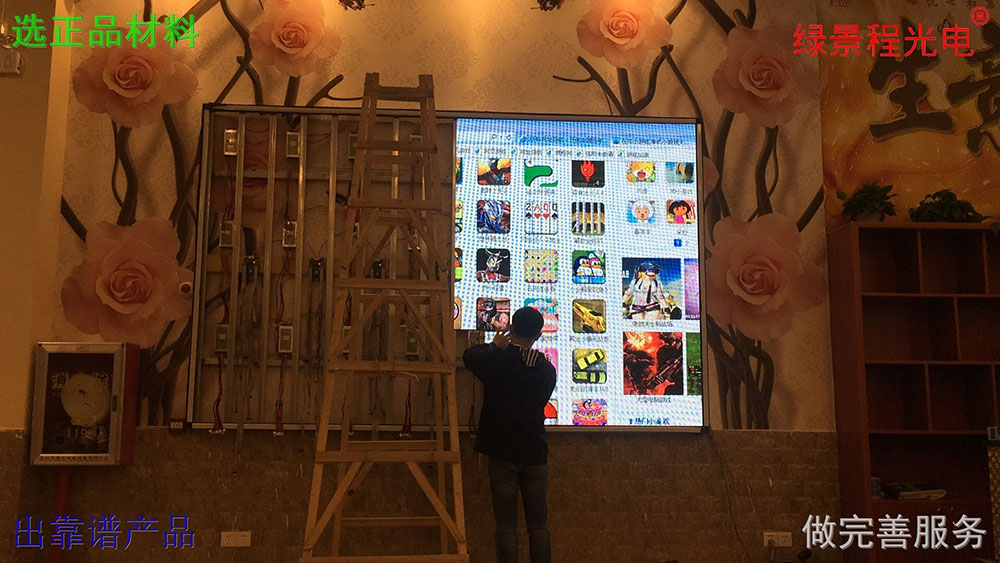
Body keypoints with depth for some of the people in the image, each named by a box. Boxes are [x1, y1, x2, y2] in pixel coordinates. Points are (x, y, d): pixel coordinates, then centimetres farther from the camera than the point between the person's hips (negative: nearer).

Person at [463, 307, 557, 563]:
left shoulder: (497, 359, -9)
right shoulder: (547, 369, 1)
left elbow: (469, 355, 10)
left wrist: (495, 345, 25)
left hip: (503, 455, -3)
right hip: (535, 454, 3)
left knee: (506, 525, 2)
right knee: (538, 525, 9)